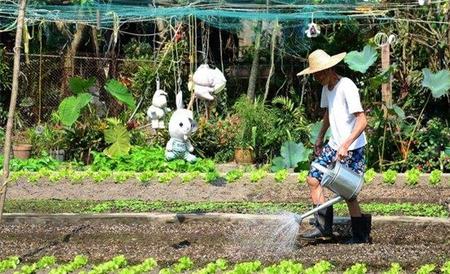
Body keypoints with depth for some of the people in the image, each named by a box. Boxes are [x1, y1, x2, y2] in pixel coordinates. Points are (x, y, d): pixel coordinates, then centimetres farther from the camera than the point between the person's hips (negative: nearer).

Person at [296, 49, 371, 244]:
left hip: (351, 148, -9)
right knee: (313, 178, 4)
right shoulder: (326, 87, 9)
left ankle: (362, 234, 11)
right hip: (334, 145, 9)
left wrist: (345, 145, -32)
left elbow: (362, 121, -25)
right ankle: (323, 227, 9)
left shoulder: (346, 87, -19)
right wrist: (320, 138, 27)